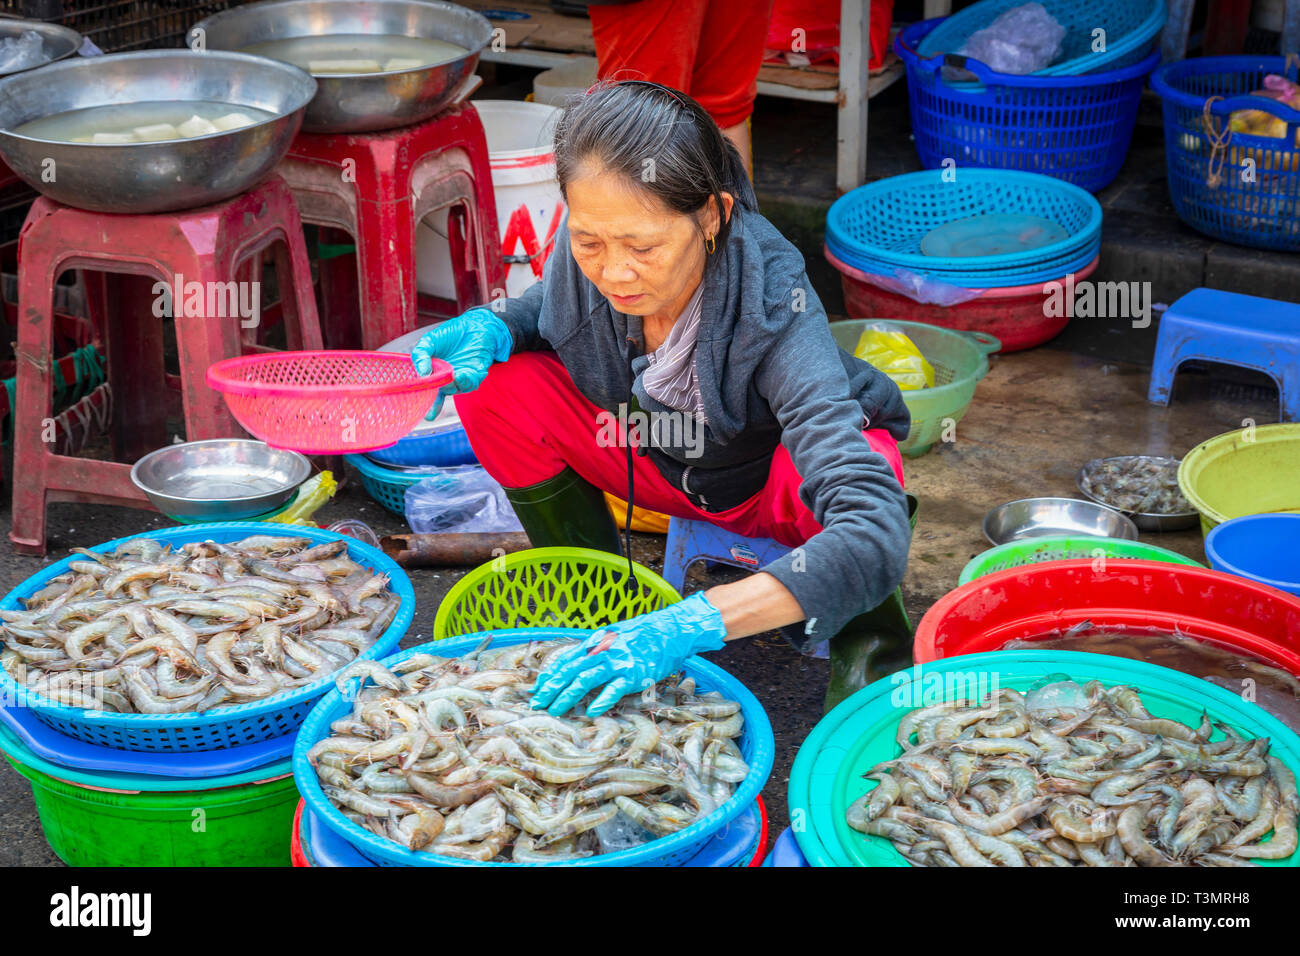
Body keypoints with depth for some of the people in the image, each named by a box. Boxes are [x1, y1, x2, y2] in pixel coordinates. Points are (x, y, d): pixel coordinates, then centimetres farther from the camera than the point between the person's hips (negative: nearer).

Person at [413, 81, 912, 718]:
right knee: (495, 385, -18)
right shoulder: (586, 256, -26)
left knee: (862, 457, -39)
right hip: (662, 467, 4)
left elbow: (874, 539, -49)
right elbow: (548, 310, 3)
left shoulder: (775, 312, -39)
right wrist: (488, 326, -22)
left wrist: (694, 623, -59)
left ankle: (867, 641, -5)